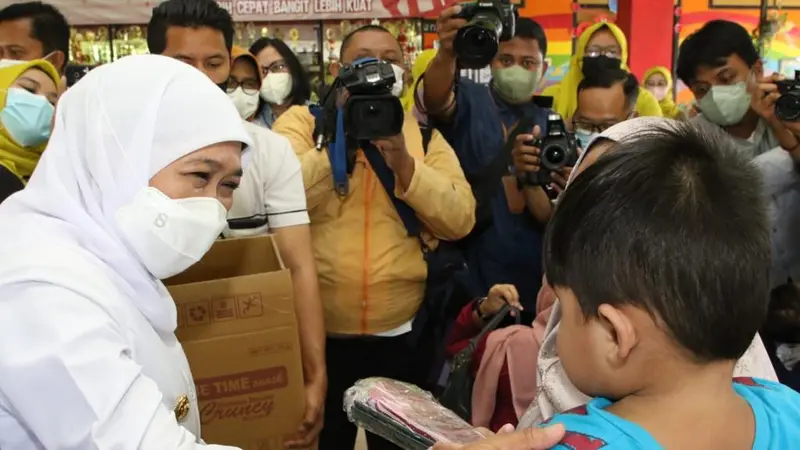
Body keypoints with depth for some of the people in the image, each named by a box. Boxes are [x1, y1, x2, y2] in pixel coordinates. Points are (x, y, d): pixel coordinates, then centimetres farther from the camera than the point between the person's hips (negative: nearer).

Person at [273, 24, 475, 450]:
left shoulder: (423, 134, 5)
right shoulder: (302, 121, 0)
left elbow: (460, 220, -7)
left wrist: (404, 163, -18)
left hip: (403, 332, 2)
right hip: (318, 330, -2)